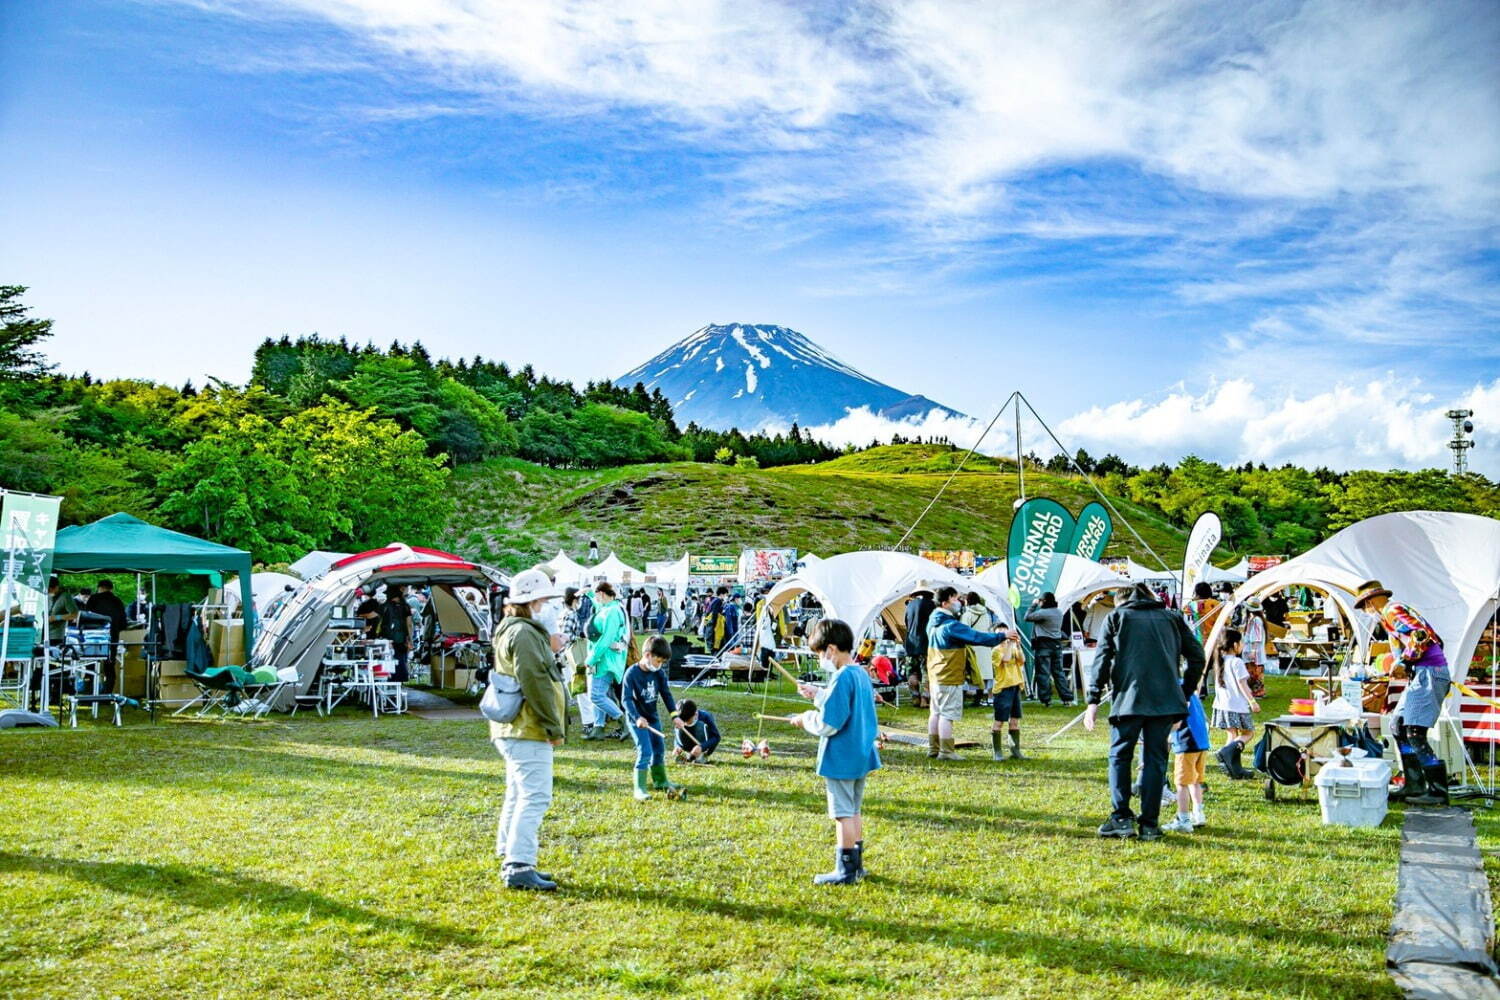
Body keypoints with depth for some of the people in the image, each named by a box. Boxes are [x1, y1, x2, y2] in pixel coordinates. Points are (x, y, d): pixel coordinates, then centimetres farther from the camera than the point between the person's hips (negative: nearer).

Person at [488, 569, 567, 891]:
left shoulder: (509, 631, 19)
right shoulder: (524, 633, -16)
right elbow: (535, 683, -21)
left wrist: (552, 724, 22)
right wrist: (554, 727, -15)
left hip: (512, 730, 11)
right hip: (529, 732, -11)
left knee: (518, 796, 17)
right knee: (535, 798, -10)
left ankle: (510, 860, 24)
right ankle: (519, 867, -11)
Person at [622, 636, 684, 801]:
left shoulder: (659, 674, -2)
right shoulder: (632, 673, -20)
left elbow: (666, 695, 4)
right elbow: (627, 699, -23)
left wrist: (674, 715, -5)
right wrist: (637, 717, -34)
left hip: (653, 717, 7)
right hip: (638, 719, -7)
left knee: (659, 749, 17)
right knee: (645, 751, -15)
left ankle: (660, 781, 35)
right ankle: (640, 788, -7)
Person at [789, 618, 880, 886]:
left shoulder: (842, 678, -22)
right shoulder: (862, 675, 6)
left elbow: (829, 724, -23)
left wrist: (806, 719, -6)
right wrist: (817, 695, 16)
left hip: (841, 759, -9)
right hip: (862, 755, 9)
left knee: (843, 813, 1)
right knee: (854, 811, 19)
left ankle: (846, 870, 9)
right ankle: (856, 864, 28)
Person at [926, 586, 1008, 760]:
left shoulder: (933, 621, 7)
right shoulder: (951, 626, -22)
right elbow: (976, 637, -22)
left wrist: (960, 606, 12)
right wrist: (1001, 636, -14)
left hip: (935, 675, 9)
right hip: (950, 677, -9)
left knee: (936, 712, 14)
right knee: (947, 714, -4)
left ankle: (933, 748, 21)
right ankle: (946, 751, 0)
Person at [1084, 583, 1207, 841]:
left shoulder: (1116, 617, 11)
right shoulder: (1172, 618, 18)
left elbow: (1102, 660, 2)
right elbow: (1197, 656, 12)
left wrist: (1093, 701, 1)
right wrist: (1185, 693, 18)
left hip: (1128, 698, -2)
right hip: (1166, 700, 2)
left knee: (1120, 756, 9)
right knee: (1155, 759, 7)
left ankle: (1122, 818, 2)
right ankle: (1149, 824, 7)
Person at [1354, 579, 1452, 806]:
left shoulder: (1392, 611, -8)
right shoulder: (1400, 611, 22)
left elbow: (1420, 636, -21)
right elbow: (1434, 639, 24)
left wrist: (1403, 661, -13)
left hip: (1429, 673, -11)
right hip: (1423, 674, 11)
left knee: (1415, 734, -12)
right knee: (1400, 727, 14)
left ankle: (1438, 791, -10)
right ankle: (1414, 785, 17)